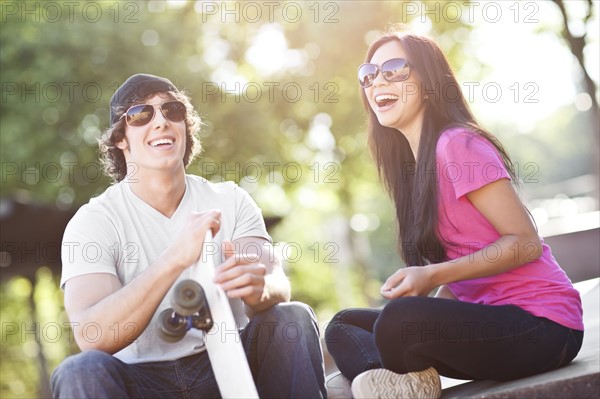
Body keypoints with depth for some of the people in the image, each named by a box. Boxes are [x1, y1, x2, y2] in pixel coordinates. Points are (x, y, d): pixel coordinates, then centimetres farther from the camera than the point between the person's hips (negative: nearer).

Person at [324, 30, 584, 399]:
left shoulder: (458, 144, -12)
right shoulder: (415, 163, 15)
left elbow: (525, 242, -16)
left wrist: (433, 276, -22)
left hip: (540, 325, -9)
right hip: (487, 315, 9)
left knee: (400, 319, -34)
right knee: (344, 326, 4)